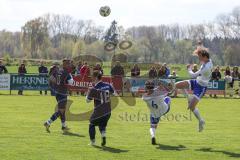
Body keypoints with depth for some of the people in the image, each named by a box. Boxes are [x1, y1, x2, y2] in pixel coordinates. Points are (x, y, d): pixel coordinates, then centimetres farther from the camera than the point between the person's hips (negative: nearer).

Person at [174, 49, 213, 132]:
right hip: (196, 82, 9)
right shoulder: (209, 61, -5)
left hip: (201, 87, -9)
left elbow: (193, 75, -26)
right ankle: (189, 99, 19)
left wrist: (189, 69, -8)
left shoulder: (206, 68, -32)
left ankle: (201, 121, 9)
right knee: (177, 85, -1)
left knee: (191, 107, -13)